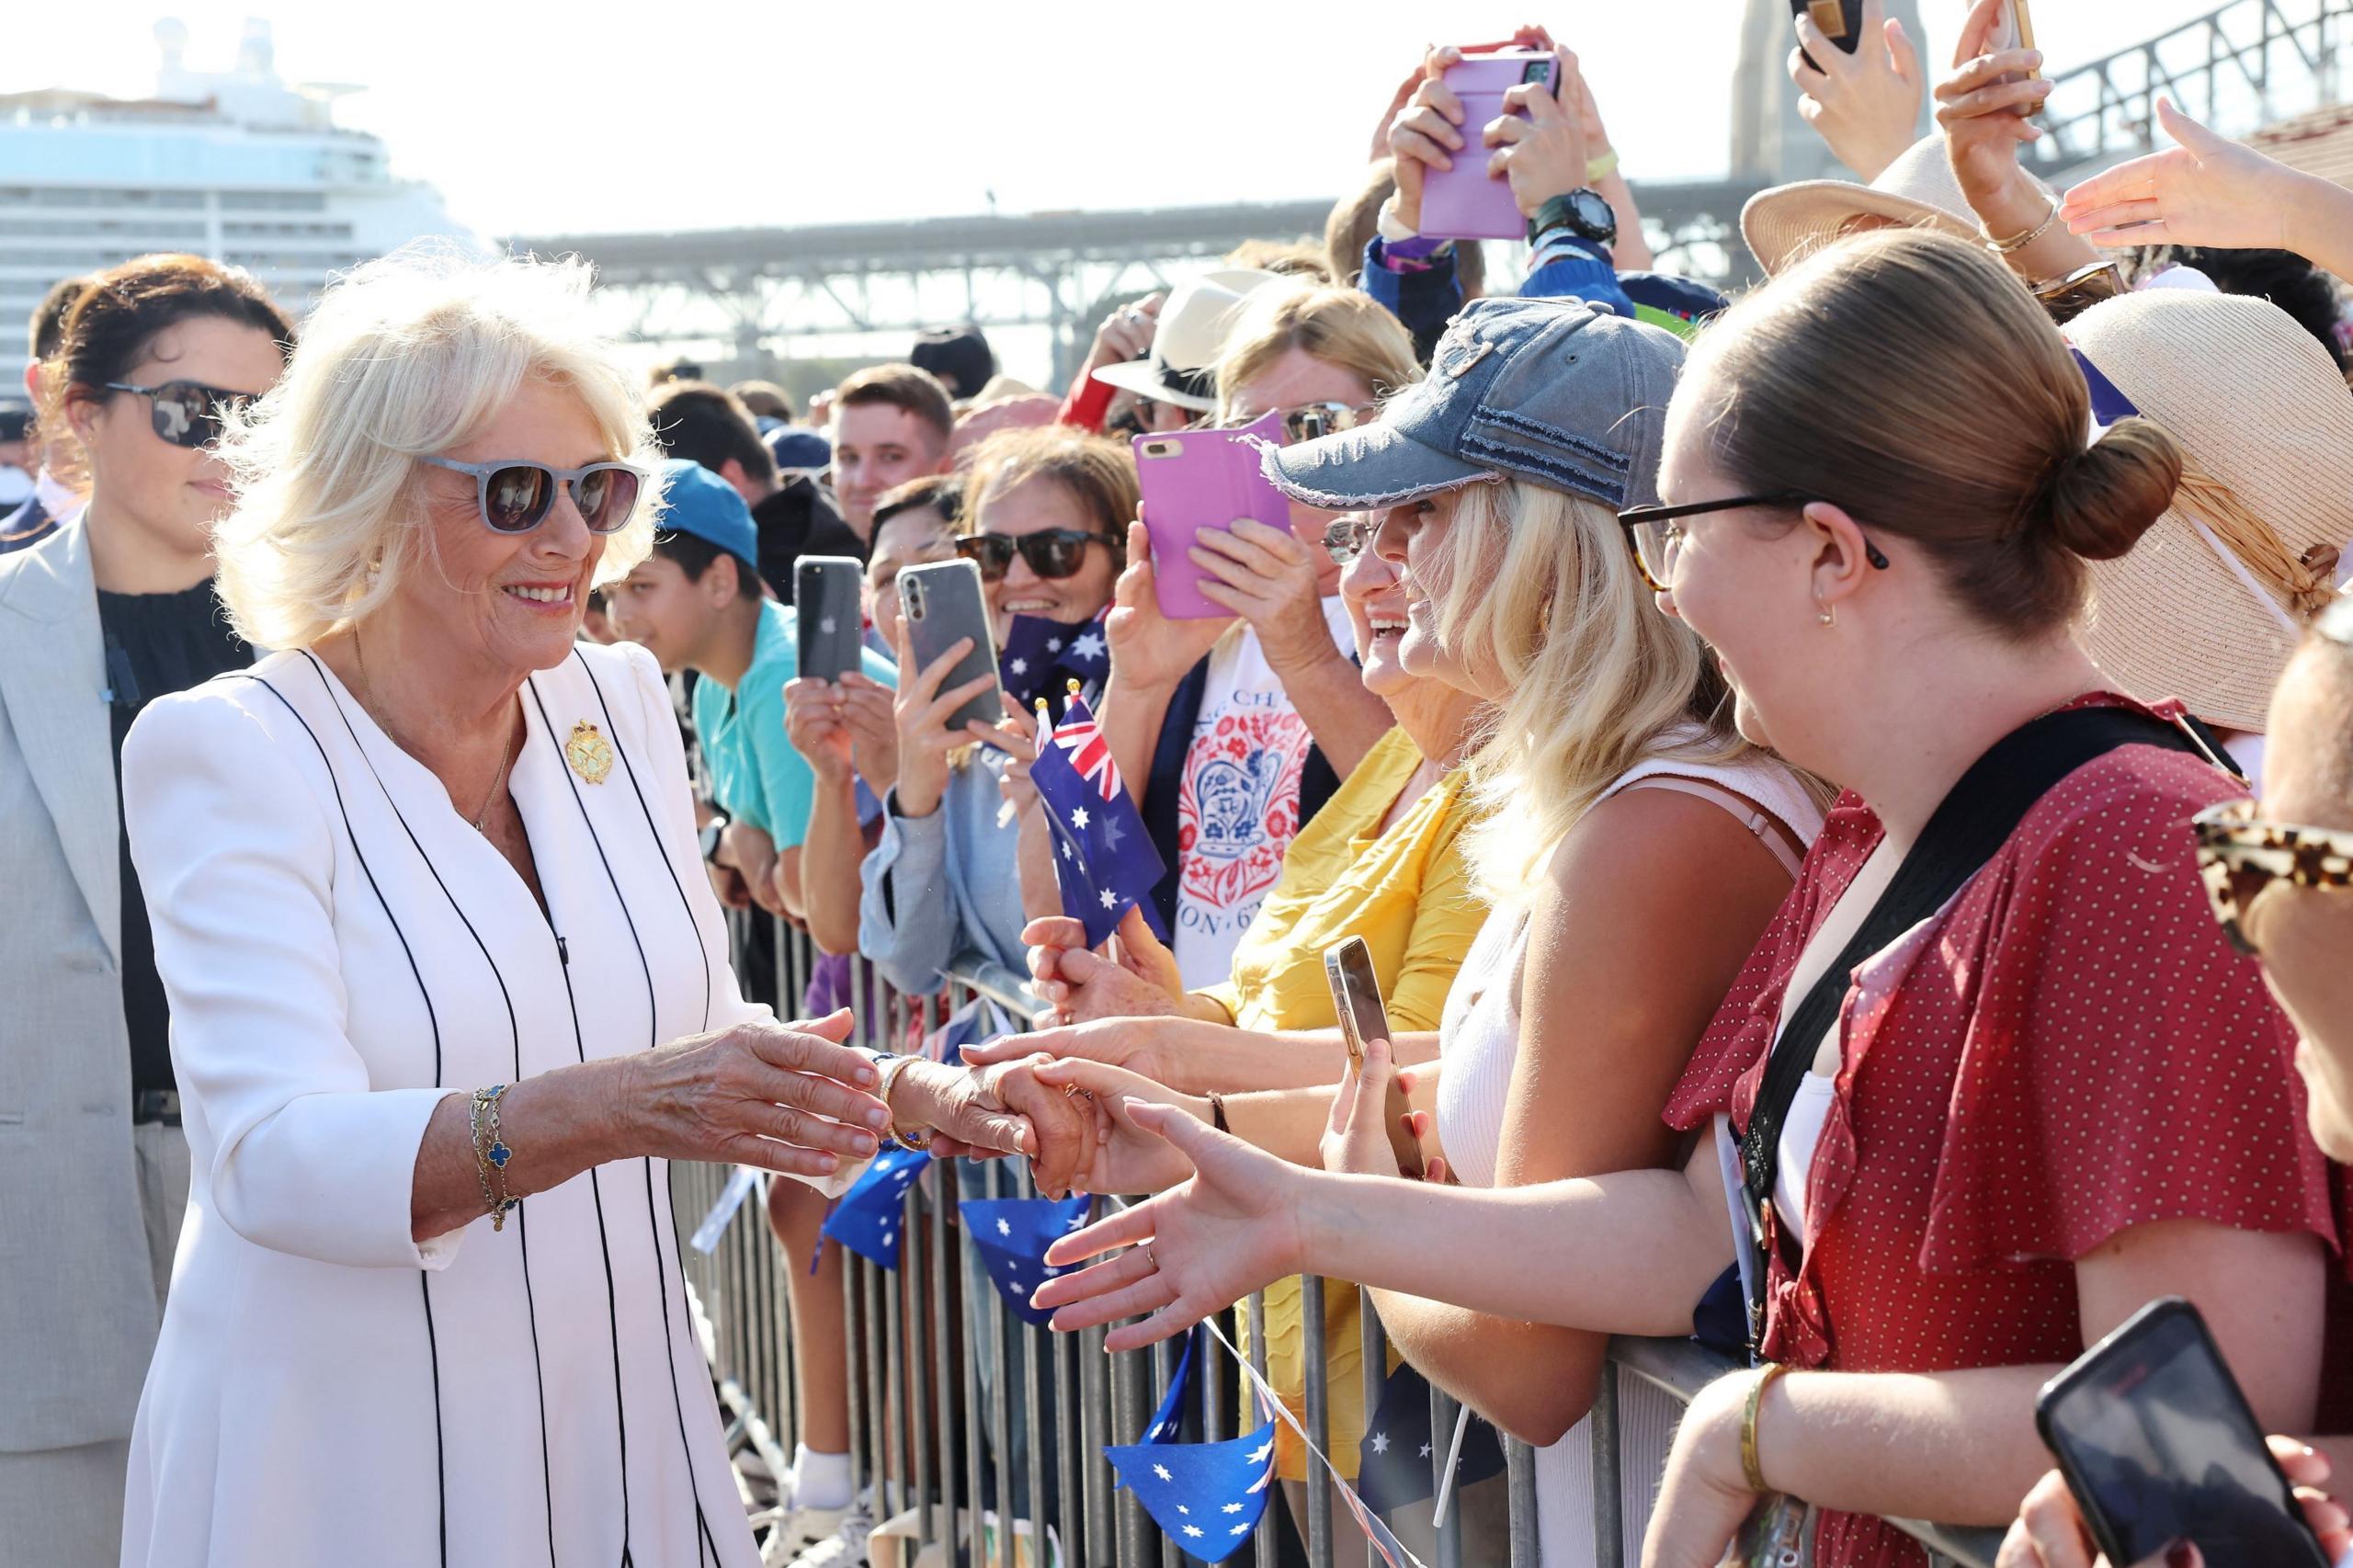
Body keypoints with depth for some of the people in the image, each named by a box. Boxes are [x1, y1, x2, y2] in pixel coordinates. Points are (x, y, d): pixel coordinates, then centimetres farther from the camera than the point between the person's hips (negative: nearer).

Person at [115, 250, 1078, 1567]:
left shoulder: (623, 705, 5)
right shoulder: (232, 753, -13)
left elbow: (697, 1035, 10)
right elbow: (276, 1157, -25)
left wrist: (917, 1096, -9)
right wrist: (608, 1108, -38)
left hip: (628, 1435, 5)